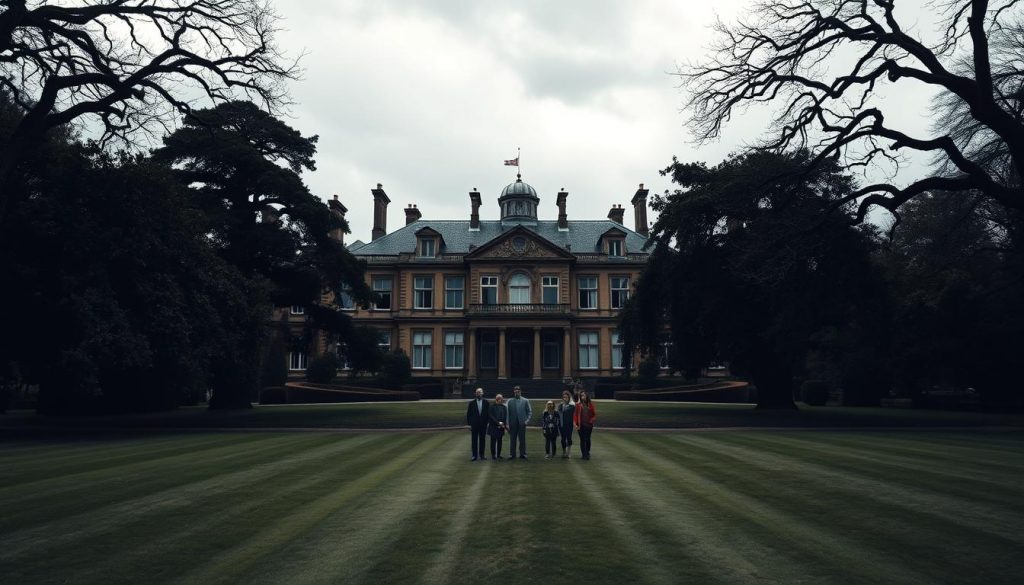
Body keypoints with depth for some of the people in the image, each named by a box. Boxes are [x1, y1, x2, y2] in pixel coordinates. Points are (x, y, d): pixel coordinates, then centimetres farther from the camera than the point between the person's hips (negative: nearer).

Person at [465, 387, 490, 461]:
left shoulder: (486, 403, 1)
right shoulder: (471, 403, -1)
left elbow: (488, 413, 5)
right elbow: (468, 414, 1)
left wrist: (487, 422, -1)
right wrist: (469, 424, -3)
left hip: (483, 425, 1)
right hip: (474, 425, -1)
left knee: (482, 440, 6)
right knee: (474, 441, 1)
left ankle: (481, 454, 16)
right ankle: (474, 455, 5)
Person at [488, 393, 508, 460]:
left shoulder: (504, 407, 6)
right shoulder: (492, 406, -6)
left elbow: (505, 417, 8)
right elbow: (491, 416, -11)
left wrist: (504, 425, -5)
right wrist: (498, 423, -16)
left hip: (501, 427, 4)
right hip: (493, 427, -4)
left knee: (499, 441, 8)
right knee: (493, 441, 1)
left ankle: (498, 455, 16)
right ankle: (493, 455, 6)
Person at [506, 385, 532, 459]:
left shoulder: (525, 401, 4)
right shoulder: (510, 401, 3)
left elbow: (530, 411, 7)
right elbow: (507, 413, 2)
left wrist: (527, 420, -4)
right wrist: (508, 424, -3)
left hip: (522, 423, 0)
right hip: (513, 424, 0)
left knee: (522, 440, 3)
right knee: (512, 440, 3)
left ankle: (522, 454, 9)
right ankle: (512, 454, 9)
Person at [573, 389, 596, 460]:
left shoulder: (590, 404, 3)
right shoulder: (578, 405, 0)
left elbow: (594, 414, 7)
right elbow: (575, 415, -1)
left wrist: (591, 420, -8)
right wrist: (575, 424, -11)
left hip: (588, 425, 1)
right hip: (581, 425, -1)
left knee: (588, 439, 9)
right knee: (582, 440, 0)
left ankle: (587, 453, 24)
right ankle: (584, 454, 6)